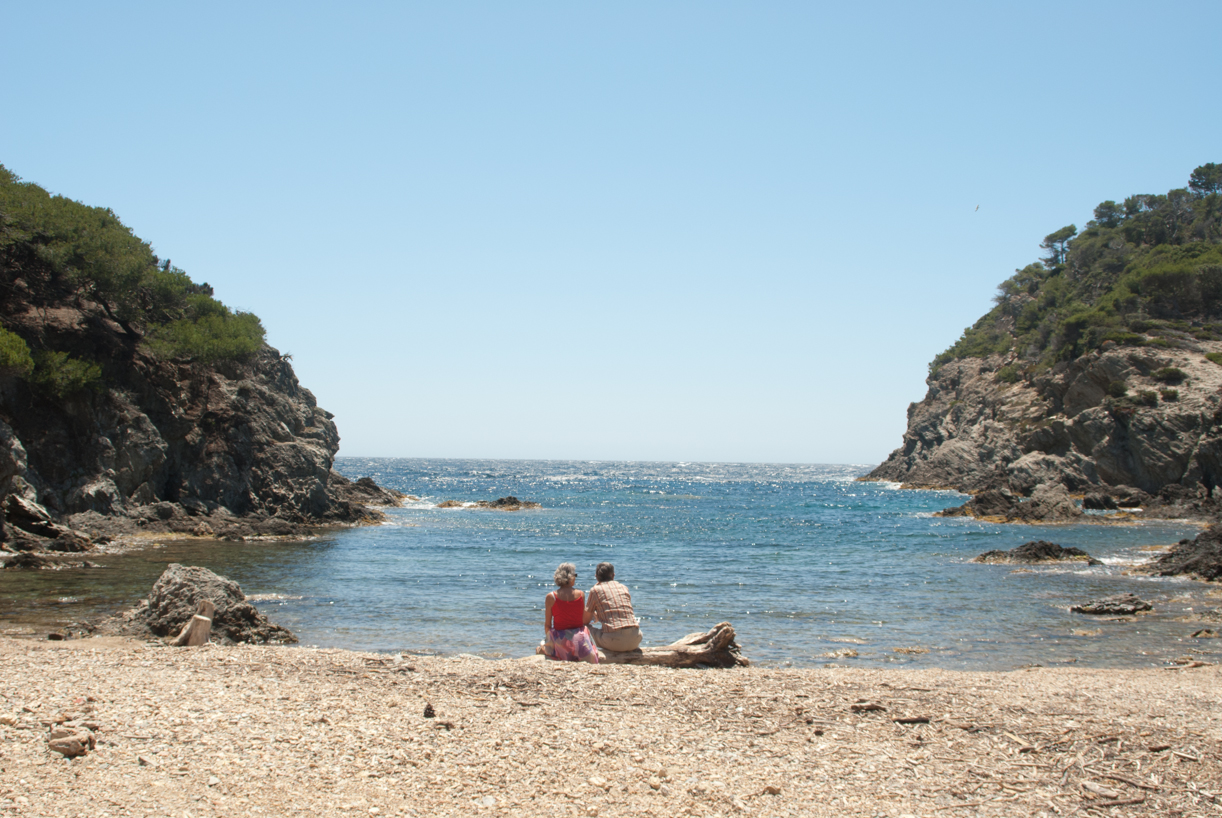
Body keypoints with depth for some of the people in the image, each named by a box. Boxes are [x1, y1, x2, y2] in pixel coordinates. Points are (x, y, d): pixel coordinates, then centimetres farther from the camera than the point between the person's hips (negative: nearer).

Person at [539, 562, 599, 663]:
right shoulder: (581, 594, -3)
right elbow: (585, 621, 0)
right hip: (580, 638, 0)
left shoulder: (551, 597, -6)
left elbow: (547, 625, -1)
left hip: (560, 639, 0)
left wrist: (548, 638, 16)